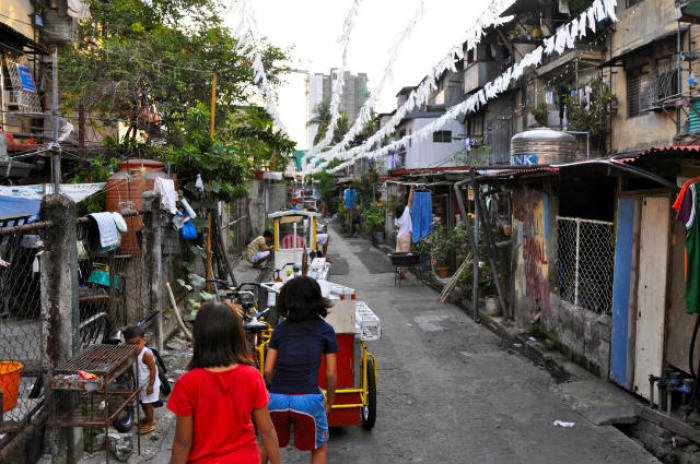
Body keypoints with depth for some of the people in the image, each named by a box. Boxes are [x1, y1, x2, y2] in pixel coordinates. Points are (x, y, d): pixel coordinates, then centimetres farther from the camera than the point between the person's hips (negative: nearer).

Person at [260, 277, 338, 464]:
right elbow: (331, 373, 3)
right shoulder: (325, 330, 3)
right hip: (308, 399, -2)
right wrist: (330, 401, 18)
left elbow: (268, 370, 6)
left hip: (277, 399, 2)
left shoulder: (280, 329, 8)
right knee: (319, 448, 23)